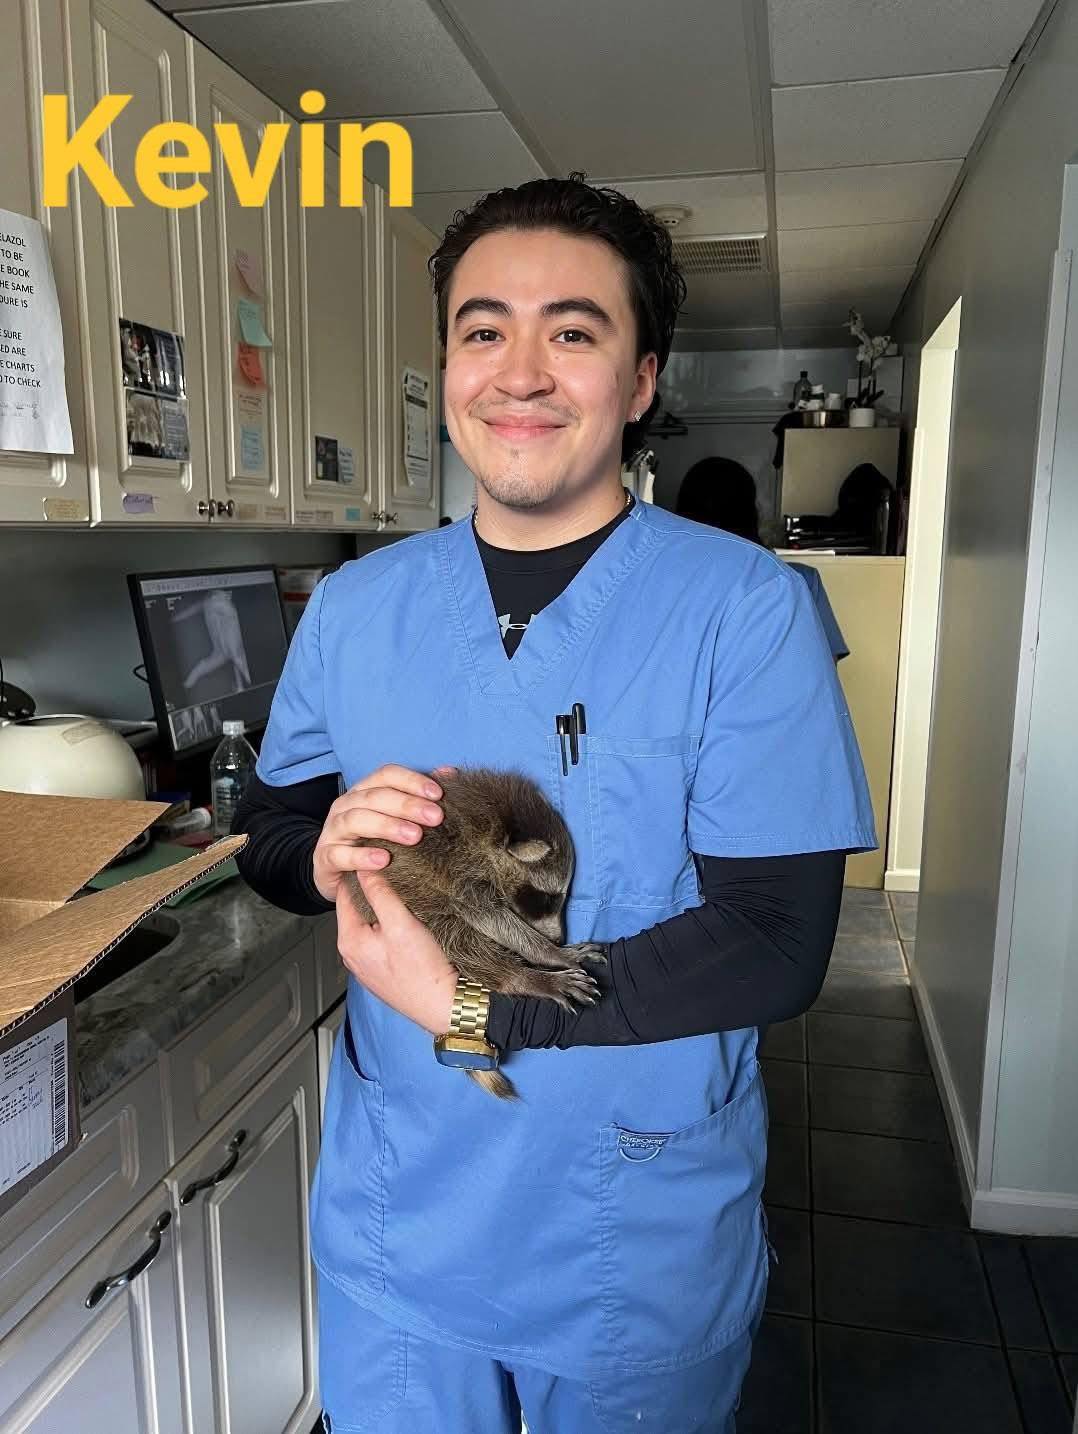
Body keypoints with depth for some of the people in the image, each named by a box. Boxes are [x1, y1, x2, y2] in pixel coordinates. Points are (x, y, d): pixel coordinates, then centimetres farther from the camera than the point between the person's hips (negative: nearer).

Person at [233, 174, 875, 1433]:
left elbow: (776, 944, -19)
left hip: (644, 1243, -2)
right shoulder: (352, 607, -2)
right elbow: (265, 831, 7)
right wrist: (324, 850, -17)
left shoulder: (748, 608, -15)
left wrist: (468, 1008, -22)